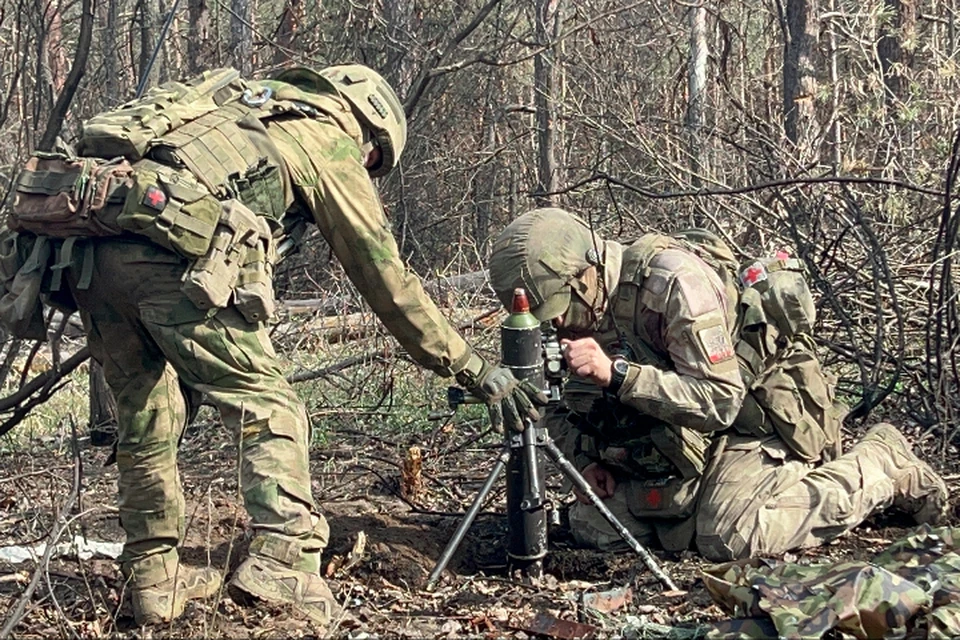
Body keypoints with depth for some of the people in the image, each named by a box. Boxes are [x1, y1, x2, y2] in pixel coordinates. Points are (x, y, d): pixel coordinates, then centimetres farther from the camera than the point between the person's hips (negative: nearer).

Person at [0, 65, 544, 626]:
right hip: (166, 251, -7)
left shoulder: (251, 107, 36)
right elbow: (386, 276, 14)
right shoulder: (331, 142, 16)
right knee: (271, 410, 2)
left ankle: (155, 577, 25)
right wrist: (473, 369, 19)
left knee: (146, 419, 20)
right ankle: (281, 560, -13)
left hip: (82, 250, 7)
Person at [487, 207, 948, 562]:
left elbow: (720, 401, -31)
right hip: (671, 452, 7)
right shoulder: (582, 314, -2)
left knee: (730, 539, -29)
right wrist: (586, 459, -9)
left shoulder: (671, 280, -26)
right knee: (591, 526, -7)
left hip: (747, 426, -7)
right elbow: (564, 408, 11)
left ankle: (883, 466, -6)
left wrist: (615, 373, -37)